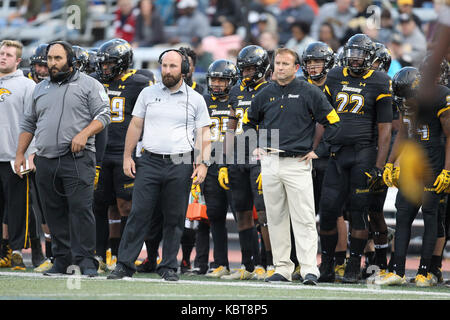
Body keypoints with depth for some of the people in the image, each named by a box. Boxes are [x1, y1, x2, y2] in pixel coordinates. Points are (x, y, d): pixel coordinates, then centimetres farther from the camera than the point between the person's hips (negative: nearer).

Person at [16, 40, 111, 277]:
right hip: (45, 161, 5)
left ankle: (85, 260, -10)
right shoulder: (41, 89, 20)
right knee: (54, 212, 5)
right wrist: (20, 153, 17)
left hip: (78, 160, -5)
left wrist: (84, 134, -18)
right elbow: (29, 123, 24)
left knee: (80, 209, -11)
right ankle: (62, 260, 10)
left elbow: (103, 116, -3)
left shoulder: (88, 85, 3)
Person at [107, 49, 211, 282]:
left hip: (180, 165, 0)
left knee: (174, 218, 4)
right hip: (150, 162, 0)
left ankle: (168, 266, 13)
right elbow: (136, 125, 12)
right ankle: (124, 264, -1)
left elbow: (203, 135, 6)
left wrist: (203, 163, -5)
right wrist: (127, 157, 5)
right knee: (139, 214, -4)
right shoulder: (148, 94, 9)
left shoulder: (195, 100, 6)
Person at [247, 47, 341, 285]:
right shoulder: (266, 95, 10)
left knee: (304, 219, -8)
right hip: (269, 164, 5)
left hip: (297, 163, -5)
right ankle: (282, 268, 12)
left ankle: (309, 270, -10)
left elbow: (332, 123, 0)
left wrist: (318, 150, -3)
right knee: (275, 218, 7)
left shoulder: (308, 93, -3)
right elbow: (250, 121, 27)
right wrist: (257, 147, 15)